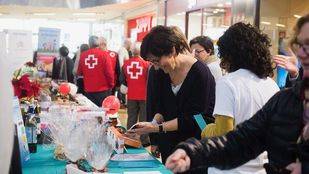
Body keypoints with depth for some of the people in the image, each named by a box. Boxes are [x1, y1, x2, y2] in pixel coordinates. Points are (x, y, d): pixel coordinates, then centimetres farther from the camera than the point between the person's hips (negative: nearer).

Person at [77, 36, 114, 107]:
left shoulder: (83, 55, 0)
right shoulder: (103, 54, -10)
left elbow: (79, 72, 9)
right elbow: (109, 72, -10)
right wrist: (111, 85, 5)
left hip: (88, 91, 3)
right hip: (103, 90, -3)